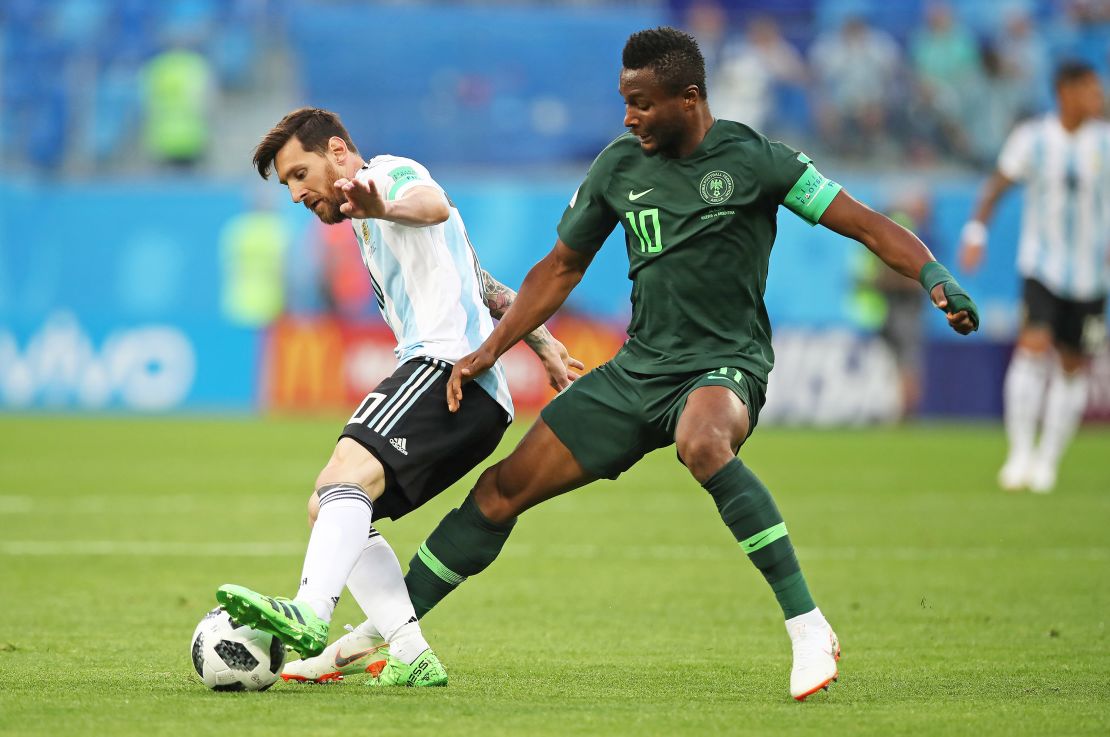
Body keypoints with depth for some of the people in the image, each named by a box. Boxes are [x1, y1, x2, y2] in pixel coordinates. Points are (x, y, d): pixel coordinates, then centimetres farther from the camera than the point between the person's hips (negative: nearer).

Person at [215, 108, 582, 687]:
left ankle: (309, 614, -53)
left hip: (448, 360, -11)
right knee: (328, 508, 7)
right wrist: (544, 344, 35)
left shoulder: (390, 172, 3)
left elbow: (434, 205, -24)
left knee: (348, 473, -30)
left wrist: (381, 206, -45)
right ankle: (410, 656, -8)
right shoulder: (369, 220, 34)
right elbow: (487, 289, 38)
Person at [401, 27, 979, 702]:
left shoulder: (753, 160, -10)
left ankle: (809, 630, -38)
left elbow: (866, 225, -10)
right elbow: (563, 267, 18)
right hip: (639, 366, 6)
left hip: (725, 365, -6)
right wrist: (490, 352, 12)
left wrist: (934, 274, -27)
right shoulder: (620, 165, 5)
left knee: (702, 445, -41)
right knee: (503, 490, 2)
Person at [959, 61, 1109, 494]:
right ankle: (1020, 453, -15)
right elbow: (998, 184, -1)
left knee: (1072, 365, 7)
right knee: (1033, 345, -20)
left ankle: (1048, 460, 21)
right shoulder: (1033, 138, -5)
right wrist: (977, 229, -13)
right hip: (1041, 266, -2)